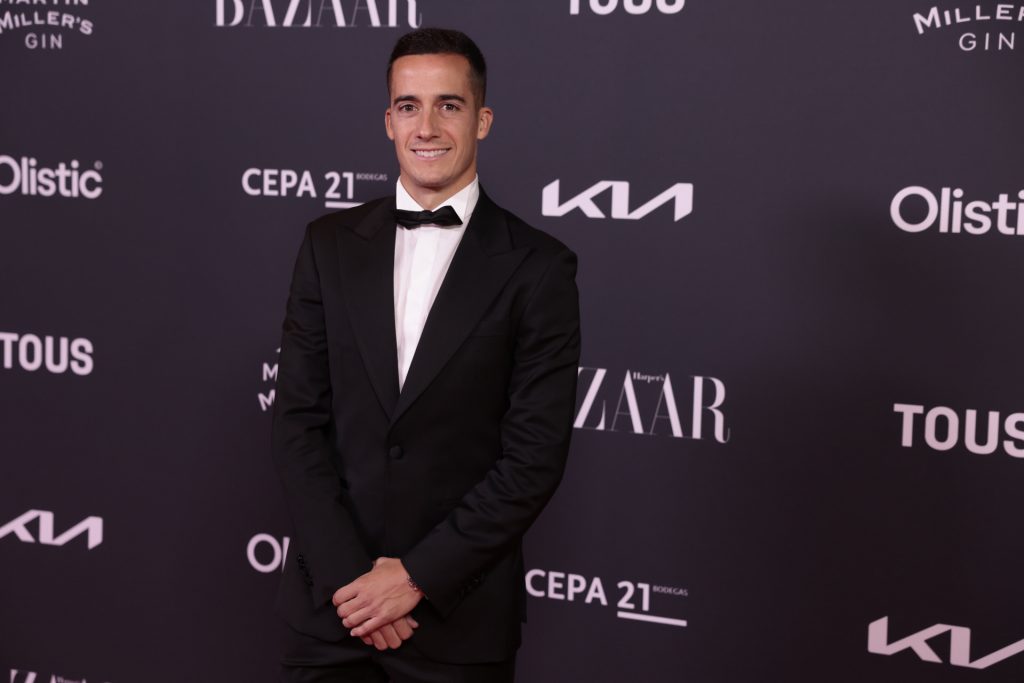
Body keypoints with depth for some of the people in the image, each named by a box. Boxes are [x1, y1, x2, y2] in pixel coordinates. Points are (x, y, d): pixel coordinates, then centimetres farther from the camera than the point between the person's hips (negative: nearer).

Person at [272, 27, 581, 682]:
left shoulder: (539, 268, -6)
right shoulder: (330, 245, 3)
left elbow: (535, 456, -9)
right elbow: (298, 418, 0)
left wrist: (418, 576, -12)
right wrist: (348, 573, -9)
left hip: (459, 613, -2)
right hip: (330, 599, 2)